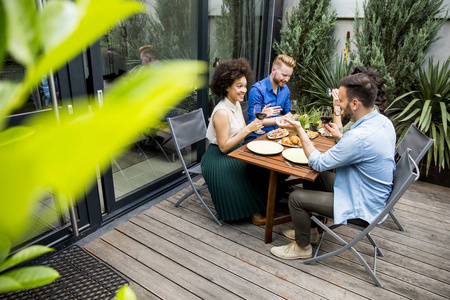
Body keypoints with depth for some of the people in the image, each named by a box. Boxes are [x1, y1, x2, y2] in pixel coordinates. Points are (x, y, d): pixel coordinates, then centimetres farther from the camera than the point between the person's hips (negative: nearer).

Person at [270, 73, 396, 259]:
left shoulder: (359, 137, -33)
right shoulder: (383, 121, -3)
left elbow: (318, 163, -22)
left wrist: (300, 130, -16)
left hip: (362, 208, -10)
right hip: (372, 195, 10)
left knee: (296, 197, -7)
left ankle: (302, 247, 17)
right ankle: (310, 230, 32)